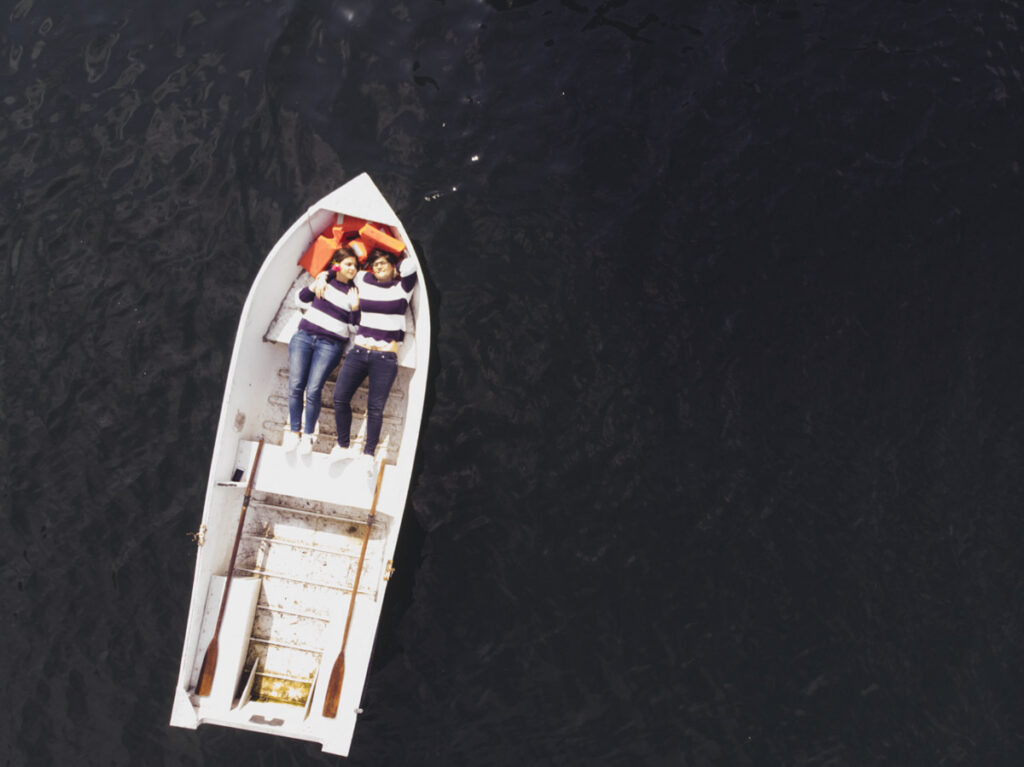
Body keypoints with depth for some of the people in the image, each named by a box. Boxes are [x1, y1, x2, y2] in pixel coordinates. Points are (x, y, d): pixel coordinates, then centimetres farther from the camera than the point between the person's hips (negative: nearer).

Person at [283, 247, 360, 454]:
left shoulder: (354, 293, 6)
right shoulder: (326, 278, 11)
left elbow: (354, 328, 4)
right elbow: (303, 297, 14)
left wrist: (355, 308, -13)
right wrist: (316, 284, -3)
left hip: (330, 345, -2)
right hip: (304, 337, 2)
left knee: (313, 391, -13)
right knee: (295, 386, -6)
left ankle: (308, 436, 0)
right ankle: (293, 432, 5)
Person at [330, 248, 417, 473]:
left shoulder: (402, 287, 3)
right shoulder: (364, 281, 12)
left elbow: (411, 263, -11)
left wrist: (394, 271, 7)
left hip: (385, 357, -4)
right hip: (359, 351, 4)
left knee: (375, 407, -3)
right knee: (340, 398, -1)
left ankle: (368, 454, 5)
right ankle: (343, 446, 13)